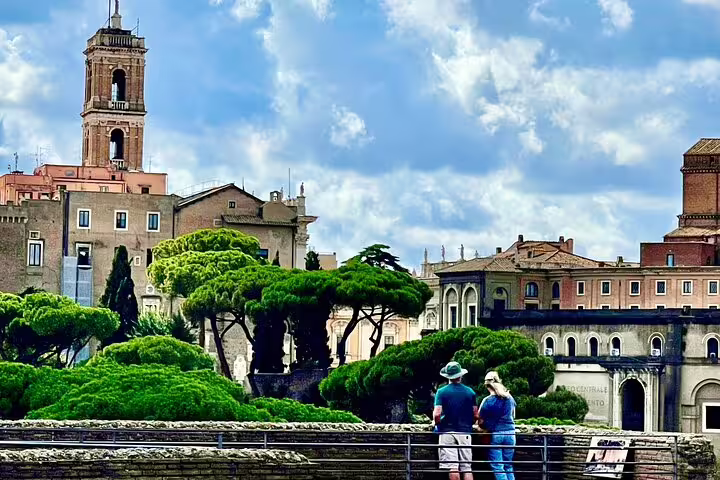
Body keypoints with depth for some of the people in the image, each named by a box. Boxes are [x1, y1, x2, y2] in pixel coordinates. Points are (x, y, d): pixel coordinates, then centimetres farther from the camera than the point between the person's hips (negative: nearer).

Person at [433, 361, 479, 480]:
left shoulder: (442, 392, -2)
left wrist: (437, 425, 9)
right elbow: (476, 415, 5)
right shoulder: (470, 392, 5)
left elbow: (437, 414, -11)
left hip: (447, 431, -2)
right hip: (465, 432, 2)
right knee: (467, 468, 3)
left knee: (452, 467, -4)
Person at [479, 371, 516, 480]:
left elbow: (481, 422, -5)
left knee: (497, 467, -2)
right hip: (510, 433, 4)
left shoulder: (488, 401, -7)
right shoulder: (510, 398, 7)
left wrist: (487, 427, 14)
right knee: (508, 466, 10)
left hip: (495, 434, -4)